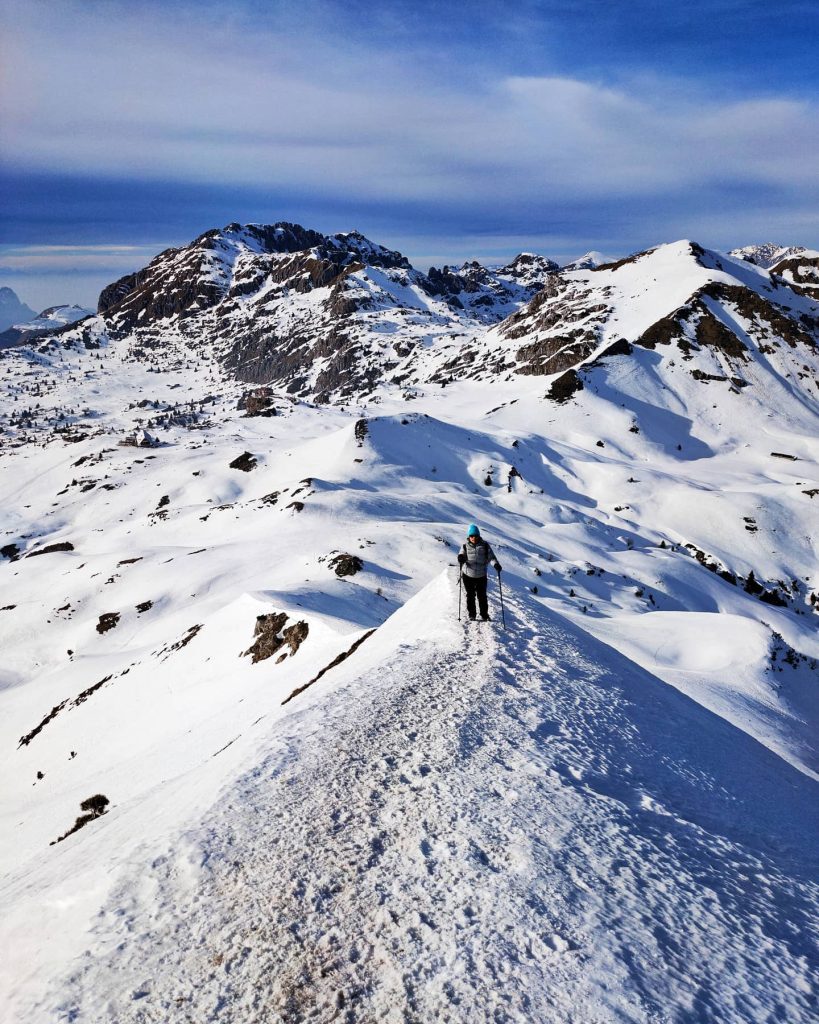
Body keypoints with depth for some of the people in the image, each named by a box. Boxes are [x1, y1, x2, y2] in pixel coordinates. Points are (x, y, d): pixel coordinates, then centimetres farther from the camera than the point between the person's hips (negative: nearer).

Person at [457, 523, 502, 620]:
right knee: (470, 595, 8)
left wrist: (496, 564, -22)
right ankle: (471, 614, 20)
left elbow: (491, 557, -2)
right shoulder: (465, 546, 2)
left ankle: (484, 614, 16)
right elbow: (461, 560, 0)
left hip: (481, 576, 0)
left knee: (482, 596, 3)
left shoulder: (484, 545, 0)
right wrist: (460, 559, -24)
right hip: (468, 575, 1)